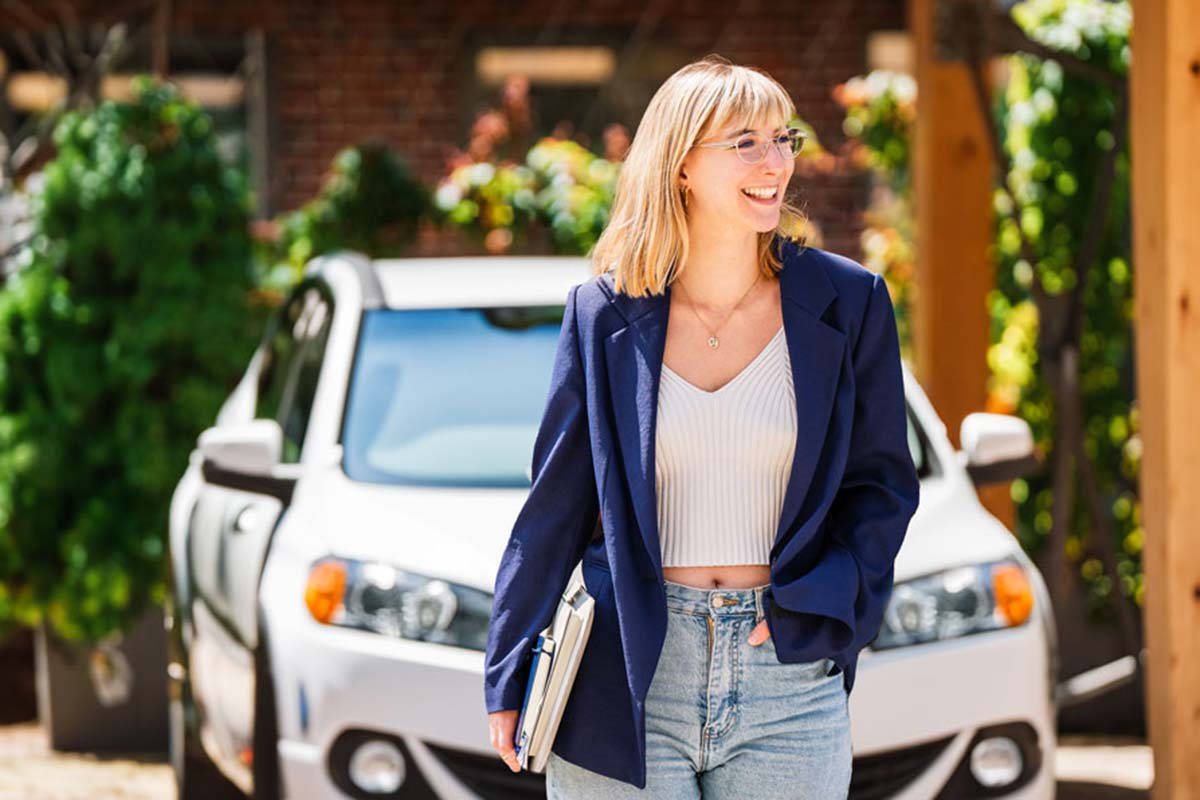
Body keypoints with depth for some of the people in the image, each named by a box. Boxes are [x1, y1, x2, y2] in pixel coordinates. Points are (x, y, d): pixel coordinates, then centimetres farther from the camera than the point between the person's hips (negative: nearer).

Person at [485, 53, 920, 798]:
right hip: (627, 676, 0)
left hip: (788, 675, 0)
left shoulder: (846, 302, 3)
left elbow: (882, 485, 7)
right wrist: (509, 678, 4)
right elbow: (557, 504, 7)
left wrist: (812, 610, -8)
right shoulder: (604, 315, 3)